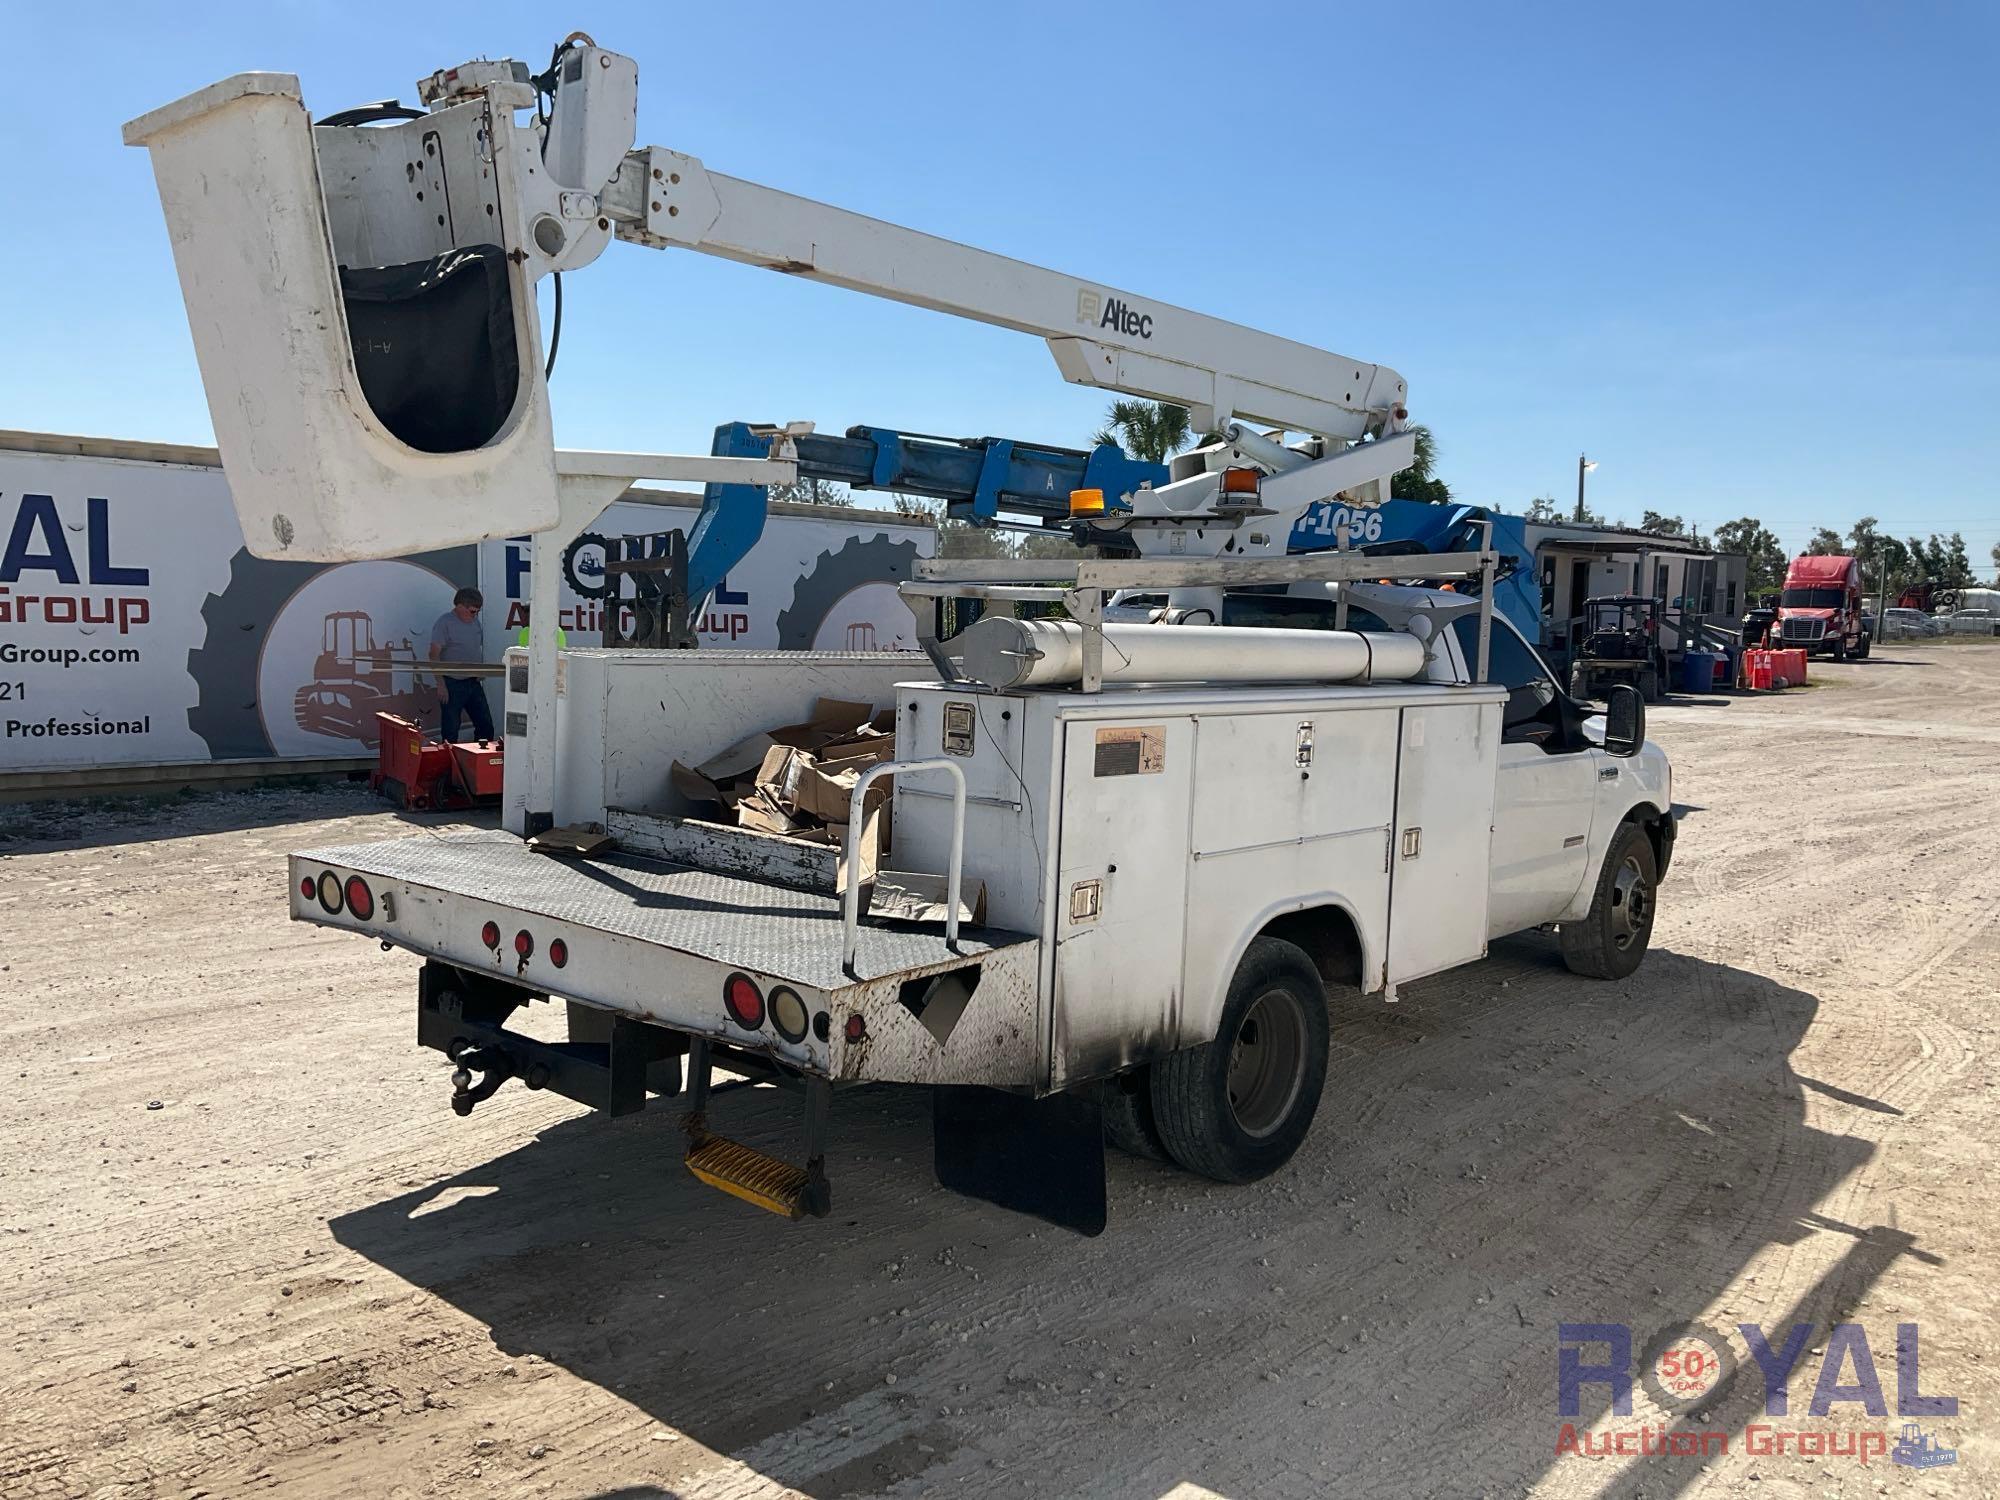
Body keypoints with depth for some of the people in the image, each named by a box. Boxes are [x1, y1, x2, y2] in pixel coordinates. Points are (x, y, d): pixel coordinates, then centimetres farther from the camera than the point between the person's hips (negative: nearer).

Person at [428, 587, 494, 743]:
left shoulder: (475, 621, 10)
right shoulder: (444, 622, -12)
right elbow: (434, 654, -17)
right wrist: (441, 684, -21)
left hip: (473, 683, 7)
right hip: (452, 684, -7)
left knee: (485, 725, 8)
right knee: (451, 731, -1)